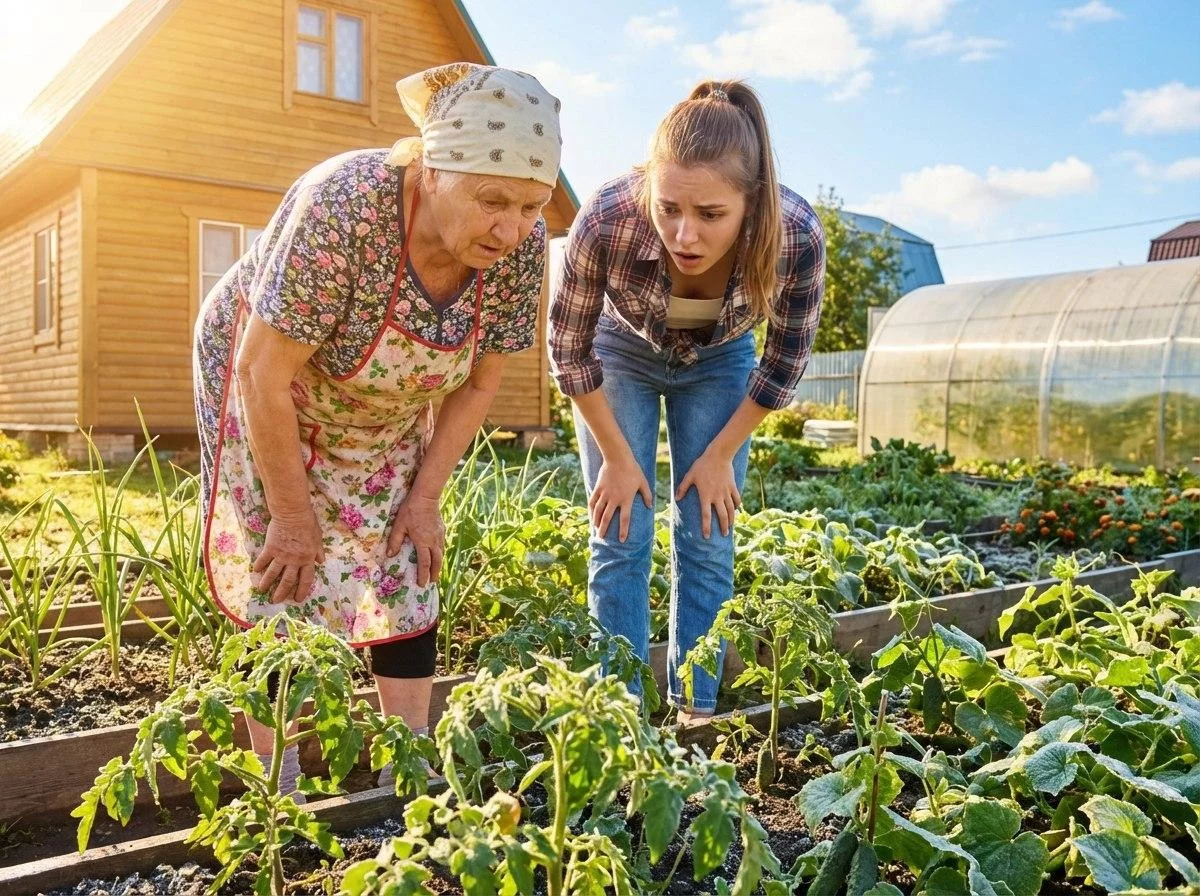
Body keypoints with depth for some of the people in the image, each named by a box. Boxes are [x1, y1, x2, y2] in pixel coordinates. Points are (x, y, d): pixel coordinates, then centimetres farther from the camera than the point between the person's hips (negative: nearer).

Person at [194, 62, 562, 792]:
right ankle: (278, 789, 12)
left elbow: (479, 383, -8)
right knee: (282, 585, -4)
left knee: (408, 577, 2)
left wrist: (426, 497, -6)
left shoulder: (522, 244, -22)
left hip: (386, 420, 4)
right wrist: (294, 517, -20)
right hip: (267, 399, -4)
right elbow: (265, 375, -30)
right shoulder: (345, 206, -37)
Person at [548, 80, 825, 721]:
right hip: (621, 352, -1)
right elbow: (568, 348, -19)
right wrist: (617, 457, -11)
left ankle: (696, 712, 15)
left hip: (717, 362, 1)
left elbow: (786, 357, -14)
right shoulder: (606, 221, -38)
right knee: (620, 541, -3)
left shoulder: (796, 236, -35)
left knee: (708, 542, 0)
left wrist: (721, 455, -8)